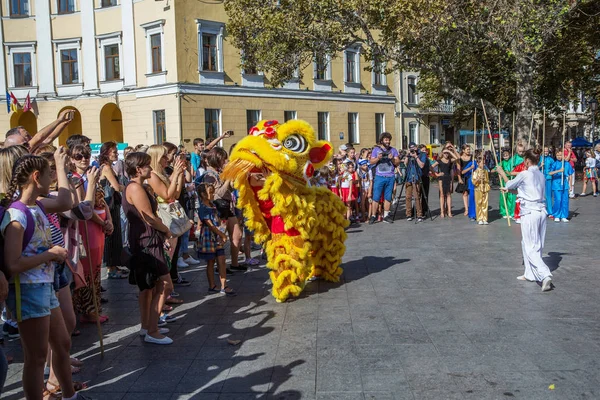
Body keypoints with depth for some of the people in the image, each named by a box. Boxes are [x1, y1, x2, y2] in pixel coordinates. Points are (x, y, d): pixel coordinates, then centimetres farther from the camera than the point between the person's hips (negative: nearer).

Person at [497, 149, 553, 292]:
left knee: (531, 248, -5)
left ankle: (545, 275, -18)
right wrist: (508, 190, 30)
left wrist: (502, 173, 23)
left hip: (530, 213, -7)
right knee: (536, 245, 17)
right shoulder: (541, 175, 10)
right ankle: (530, 274, 25)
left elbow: (509, 184, 7)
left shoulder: (524, 175, -11)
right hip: (542, 212, 8)